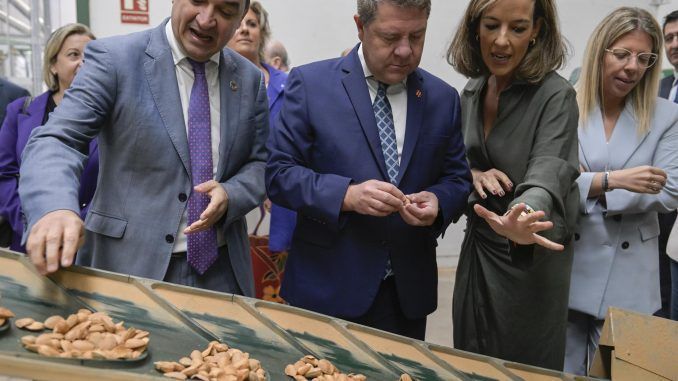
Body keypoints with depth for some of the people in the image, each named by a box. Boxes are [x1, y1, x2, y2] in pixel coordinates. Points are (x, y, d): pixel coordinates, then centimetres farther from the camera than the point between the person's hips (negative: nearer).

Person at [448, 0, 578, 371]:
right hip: (476, 250, 6)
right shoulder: (472, 91, 2)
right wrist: (472, 174, -9)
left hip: (529, 260, -5)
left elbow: (549, 174, -31)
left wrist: (524, 218, -54)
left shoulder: (555, 96, -16)